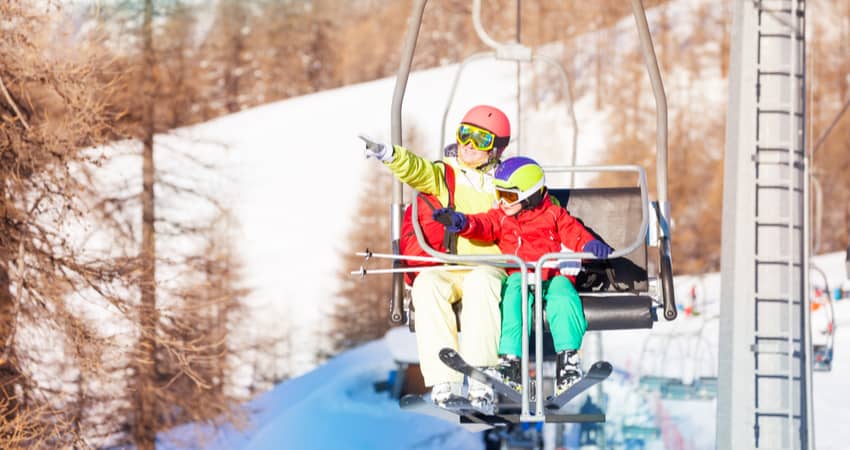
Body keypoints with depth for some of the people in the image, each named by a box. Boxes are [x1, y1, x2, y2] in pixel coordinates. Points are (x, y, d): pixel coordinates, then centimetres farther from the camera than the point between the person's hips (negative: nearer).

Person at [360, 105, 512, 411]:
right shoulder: (444, 175, 15)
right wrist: (389, 154, -28)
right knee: (427, 284, -33)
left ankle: (482, 385, -40)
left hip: (488, 268, -1)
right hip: (445, 268, 1)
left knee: (480, 283, -37)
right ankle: (443, 383, -37)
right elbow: (416, 169, -7)